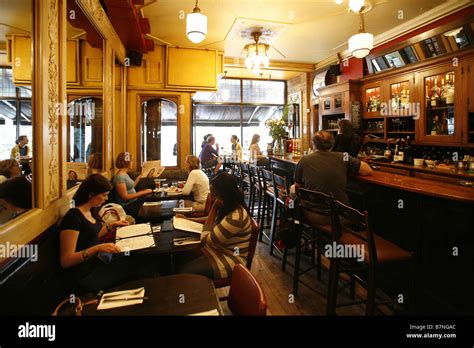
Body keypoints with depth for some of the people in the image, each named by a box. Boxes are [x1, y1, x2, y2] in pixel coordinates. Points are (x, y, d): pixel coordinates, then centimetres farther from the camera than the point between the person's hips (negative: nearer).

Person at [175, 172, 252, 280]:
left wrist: (214, 208, -24)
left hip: (231, 259, -9)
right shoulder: (229, 207, -4)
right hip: (218, 247, 9)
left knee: (184, 272, -14)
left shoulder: (235, 217, -32)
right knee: (179, 258, 1)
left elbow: (206, 239, -24)